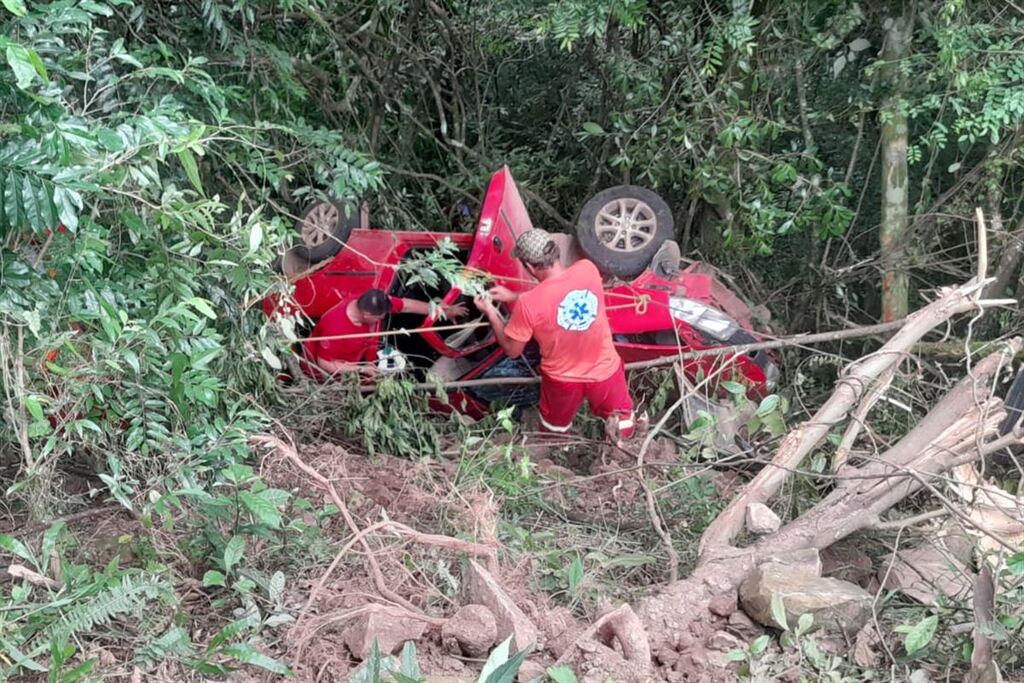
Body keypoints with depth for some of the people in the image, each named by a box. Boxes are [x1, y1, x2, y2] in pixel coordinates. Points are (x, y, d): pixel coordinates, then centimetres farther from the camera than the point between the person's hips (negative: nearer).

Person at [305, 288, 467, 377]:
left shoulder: (369, 304, -24)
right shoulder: (335, 329, -43)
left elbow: (407, 305, -12)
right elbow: (324, 364, -32)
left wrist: (443, 310, -4)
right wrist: (361, 369, -30)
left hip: (353, 358, 7)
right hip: (329, 370, -7)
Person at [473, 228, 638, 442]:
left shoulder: (528, 304, -28)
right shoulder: (588, 269, -17)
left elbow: (512, 350, -11)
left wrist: (490, 313, 0)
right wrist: (513, 297, 5)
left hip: (562, 378, -2)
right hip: (605, 370, 2)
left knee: (553, 429, 29)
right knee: (625, 428, 26)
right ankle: (617, 420, 14)